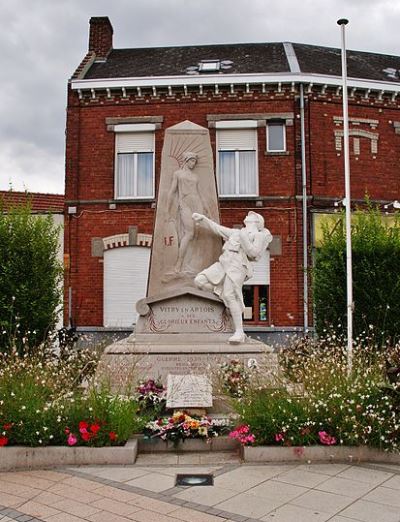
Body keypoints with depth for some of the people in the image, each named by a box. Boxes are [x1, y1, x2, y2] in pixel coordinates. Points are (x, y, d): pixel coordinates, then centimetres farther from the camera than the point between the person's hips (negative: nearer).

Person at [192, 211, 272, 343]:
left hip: (238, 265, -6)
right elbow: (217, 228, 29)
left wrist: (243, 237, -5)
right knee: (199, 280, -13)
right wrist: (202, 218, 19)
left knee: (230, 296, -22)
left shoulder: (259, 235, 14)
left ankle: (239, 333, -18)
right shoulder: (237, 232, 31)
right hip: (223, 263, 6)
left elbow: (253, 253, -1)